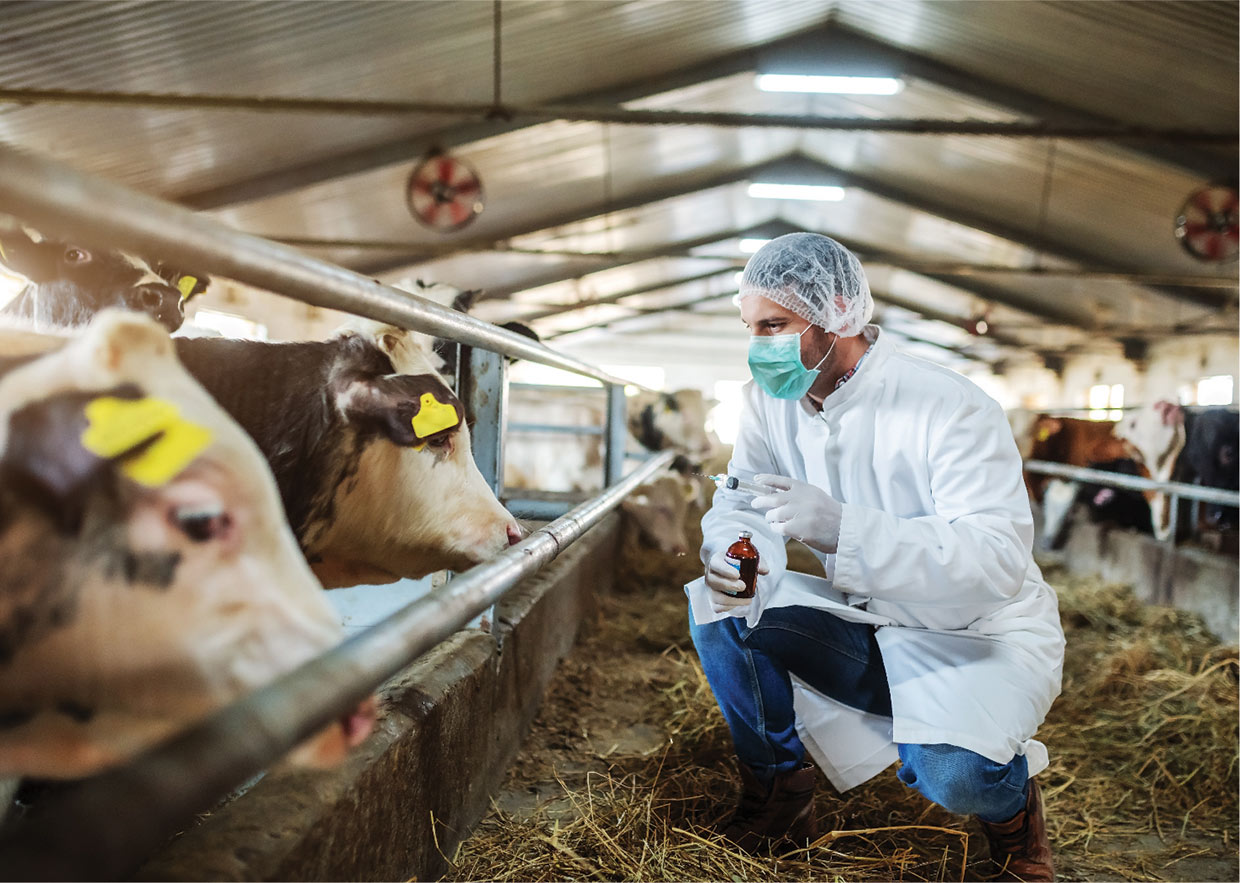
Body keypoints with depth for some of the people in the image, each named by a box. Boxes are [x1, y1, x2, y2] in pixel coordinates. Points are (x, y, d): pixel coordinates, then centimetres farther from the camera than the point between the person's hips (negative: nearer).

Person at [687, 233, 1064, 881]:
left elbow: (998, 560, -32)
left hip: (982, 637, -5)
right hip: (862, 629, 6)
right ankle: (779, 799, 6)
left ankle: (1011, 805, 9)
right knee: (716, 605, -15)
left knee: (946, 770, -33)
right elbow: (739, 504, -2)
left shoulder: (950, 408, -24)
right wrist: (730, 554, -29)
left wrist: (843, 527, -45)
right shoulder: (772, 400, -5)